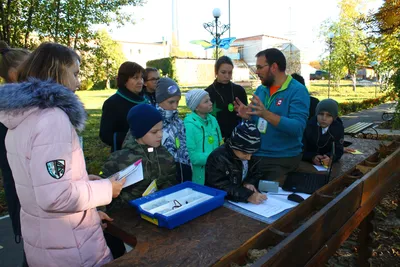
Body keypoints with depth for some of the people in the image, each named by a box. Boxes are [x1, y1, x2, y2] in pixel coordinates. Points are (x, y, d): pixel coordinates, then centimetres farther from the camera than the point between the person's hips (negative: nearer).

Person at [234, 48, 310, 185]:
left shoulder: (297, 91, -13)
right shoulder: (260, 89, 7)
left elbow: (298, 127, -24)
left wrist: (266, 114, -32)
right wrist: (248, 117, -9)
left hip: (283, 159, -5)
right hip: (255, 155, 6)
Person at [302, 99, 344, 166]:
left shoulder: (338, 128, -7)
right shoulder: (308, 125, -15)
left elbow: (338, 150, -7)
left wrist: (329, 158, -29)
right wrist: (312, 157, -31)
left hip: (327, 165, 2)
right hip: (306, 163, -2)